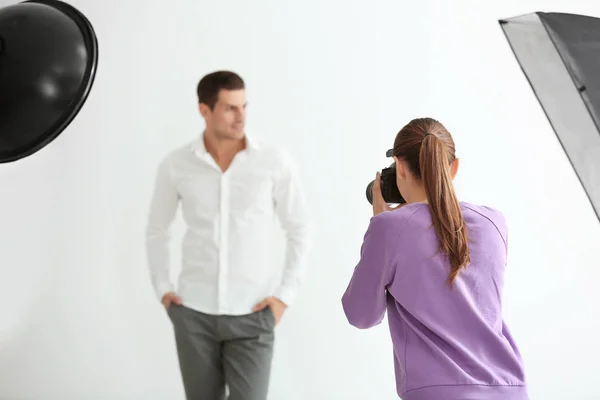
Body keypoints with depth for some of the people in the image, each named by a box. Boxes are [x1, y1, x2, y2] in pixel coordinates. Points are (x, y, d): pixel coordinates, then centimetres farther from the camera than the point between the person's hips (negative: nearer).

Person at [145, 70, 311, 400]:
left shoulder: (276, 161, -7)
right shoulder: (175, 164, -2)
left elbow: (298, 229, 2)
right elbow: (156, 230, 13)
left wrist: (285, 295, -5)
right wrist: (162, 289, 4)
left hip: (252, 314, -2)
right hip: (194, 312, 2)